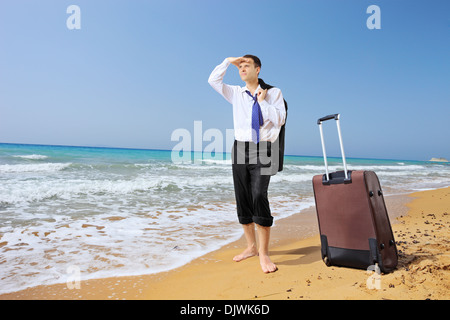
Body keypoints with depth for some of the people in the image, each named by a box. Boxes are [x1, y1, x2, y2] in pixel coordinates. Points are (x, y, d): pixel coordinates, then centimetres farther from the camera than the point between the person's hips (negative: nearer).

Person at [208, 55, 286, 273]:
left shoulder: (273, 92, 7)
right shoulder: (236, 93, 15)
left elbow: (280, 119, -2)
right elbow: (213, 80, 11)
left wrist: (262, 101, -3)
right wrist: (228, 61, 9)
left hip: (262, 150, -4)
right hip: (240, 148, 4)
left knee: (259, 197, -20)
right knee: (242, 200, 5)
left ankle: (264, 253, -7)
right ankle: (251, 246, 21)